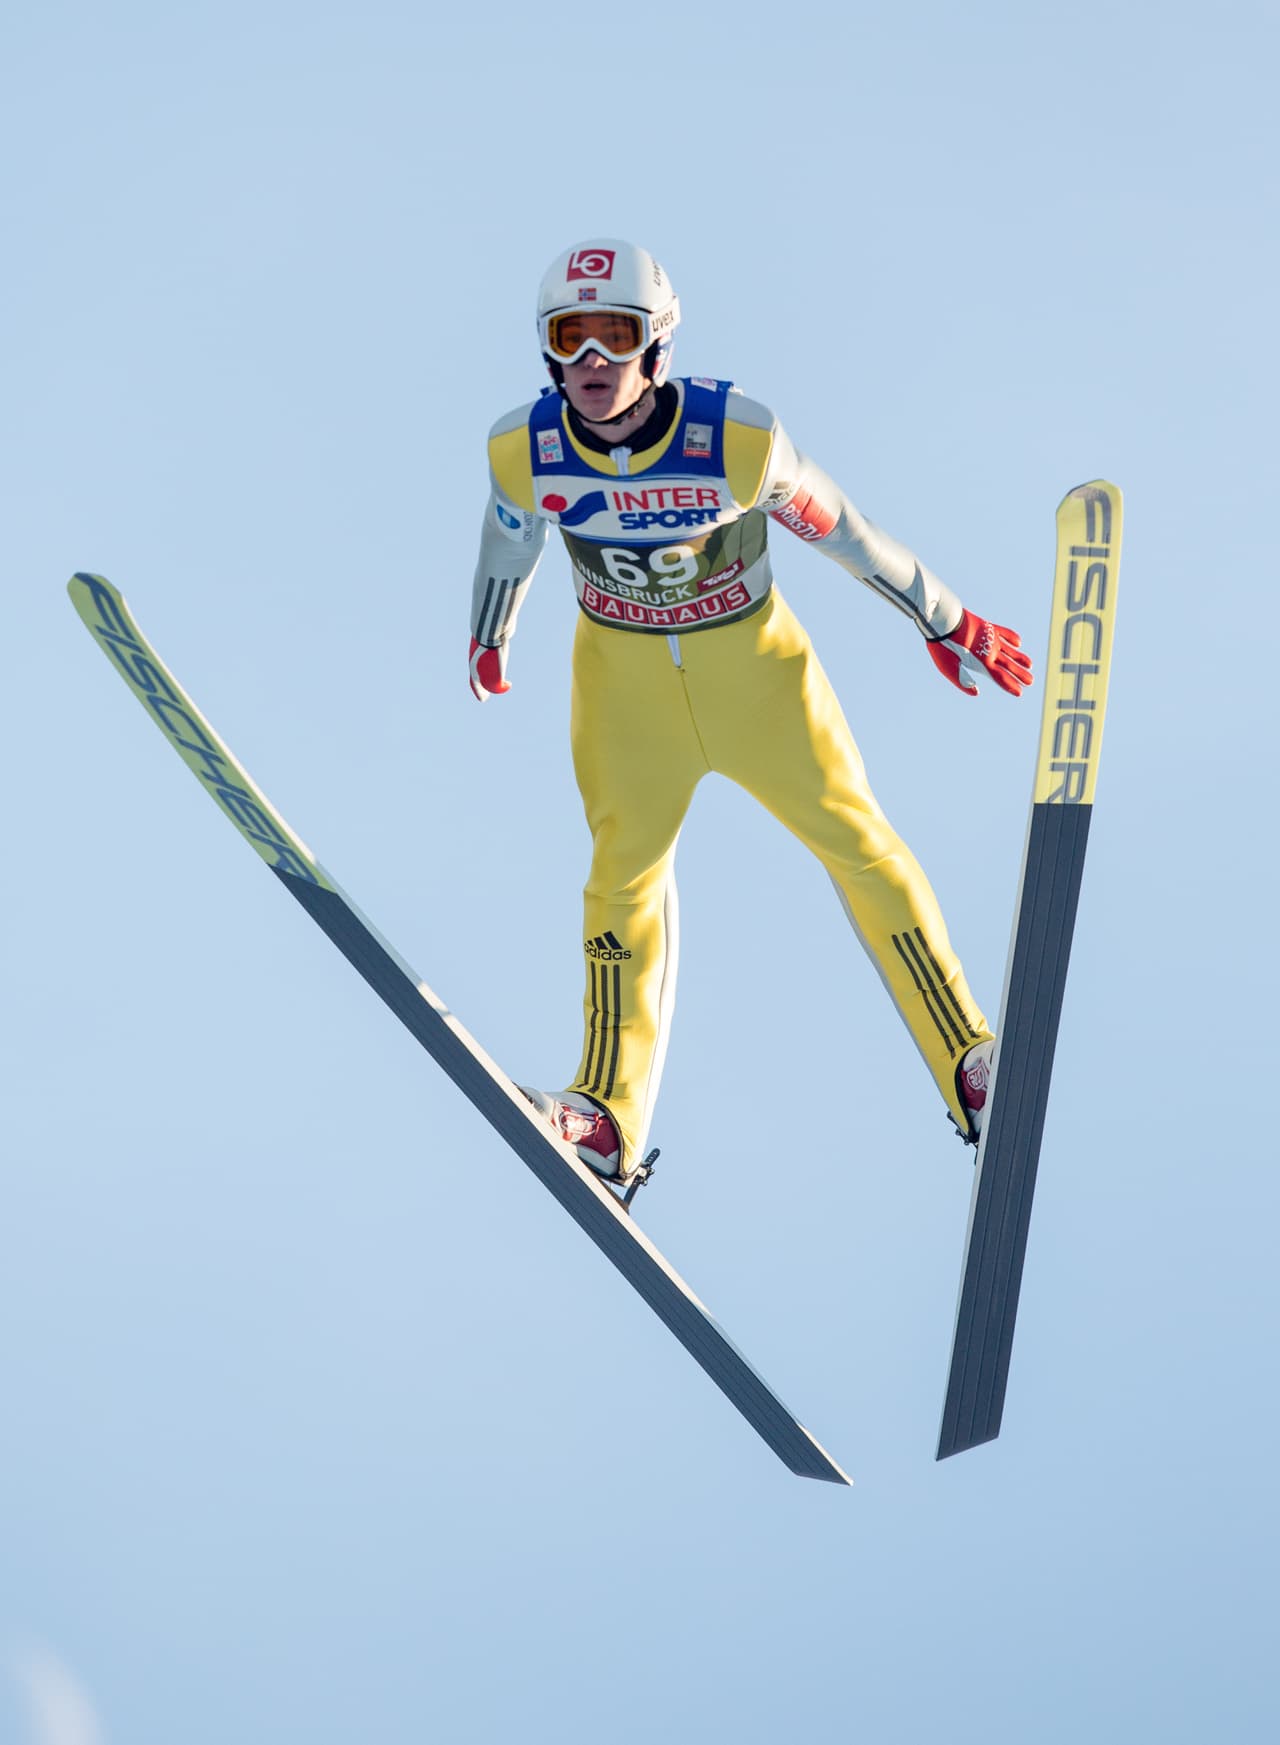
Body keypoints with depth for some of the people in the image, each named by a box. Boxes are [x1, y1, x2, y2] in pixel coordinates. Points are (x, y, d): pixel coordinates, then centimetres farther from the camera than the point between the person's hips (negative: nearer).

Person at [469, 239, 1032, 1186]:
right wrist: (488, 643, 21)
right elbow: (509, 547, 3)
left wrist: (947, 622, -1)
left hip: (753, 661, -1)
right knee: (625, 870, -1)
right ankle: (609, 1115, 5)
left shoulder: (740, 437, -27)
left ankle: (971, 1065, 13)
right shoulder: (522, 449, -19)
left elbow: (842, 529, -13)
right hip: (622, 674, 2)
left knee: (858, 842, 4)